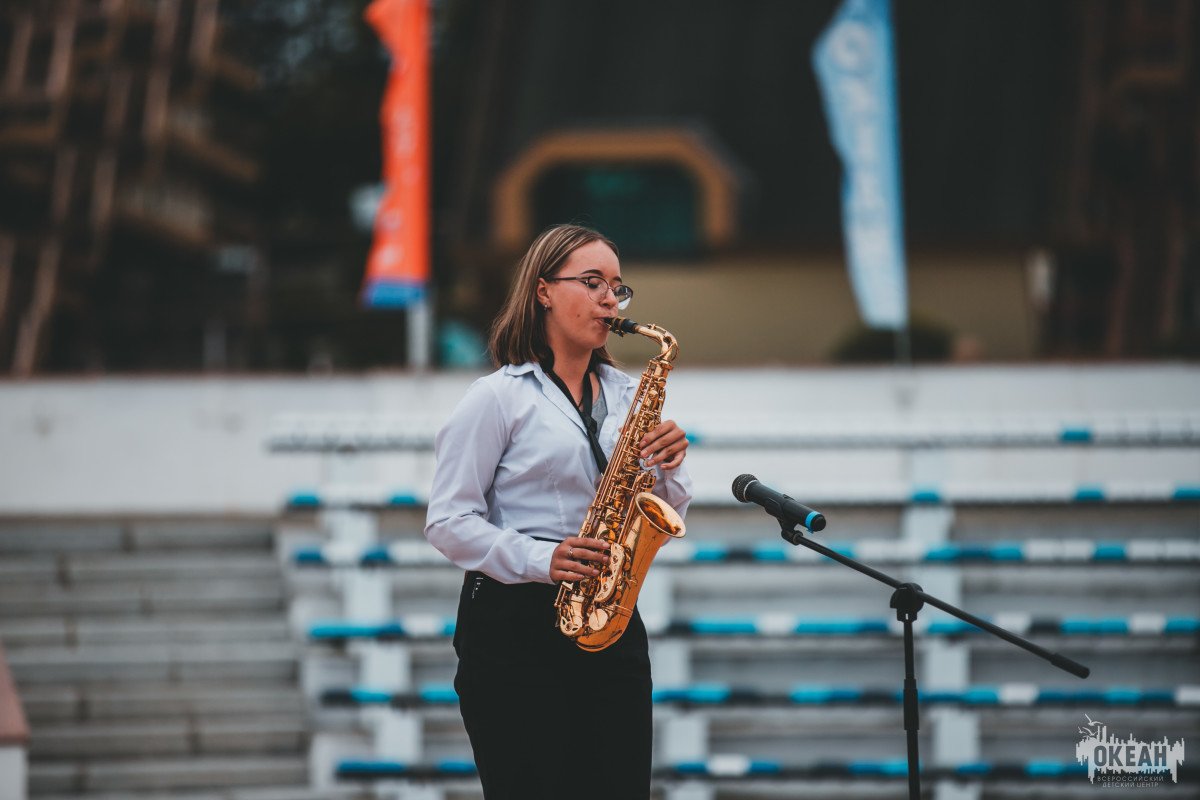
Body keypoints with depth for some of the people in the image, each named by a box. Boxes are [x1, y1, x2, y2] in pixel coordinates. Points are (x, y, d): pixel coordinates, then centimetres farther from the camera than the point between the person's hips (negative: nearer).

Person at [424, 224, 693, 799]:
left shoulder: (627, 395, 16)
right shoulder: (497, 398, -1)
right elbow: (448, 522, -6)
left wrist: (668, 468, -5)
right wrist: (538, 560, -19)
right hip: (515, 627, -5)